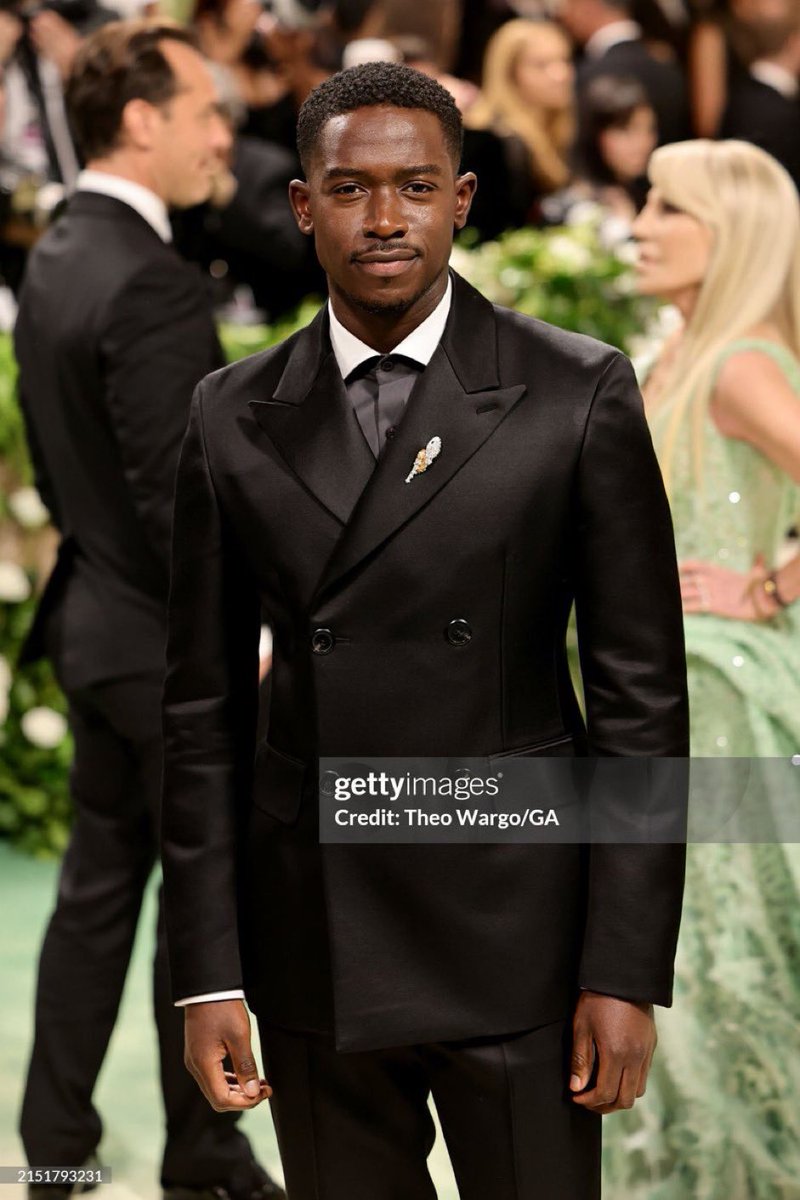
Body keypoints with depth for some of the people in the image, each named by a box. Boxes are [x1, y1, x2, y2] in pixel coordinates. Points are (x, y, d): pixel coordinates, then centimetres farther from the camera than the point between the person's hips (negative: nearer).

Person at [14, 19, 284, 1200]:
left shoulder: (53, 261, 6)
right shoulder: (152, 284, -23)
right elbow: (177, 497, -24)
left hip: (92, 621, 9)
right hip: (174, 644, -9)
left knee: (98, 887, 16)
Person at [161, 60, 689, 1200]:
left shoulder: (579, 397, -4)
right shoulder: (234, 417, 4)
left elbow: (642, 699, -4)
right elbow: (206, 711, 6)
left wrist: (626, 972, -8)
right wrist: (206, 975, 2)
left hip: (510, 932, -2)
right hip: (311, 944, 3)